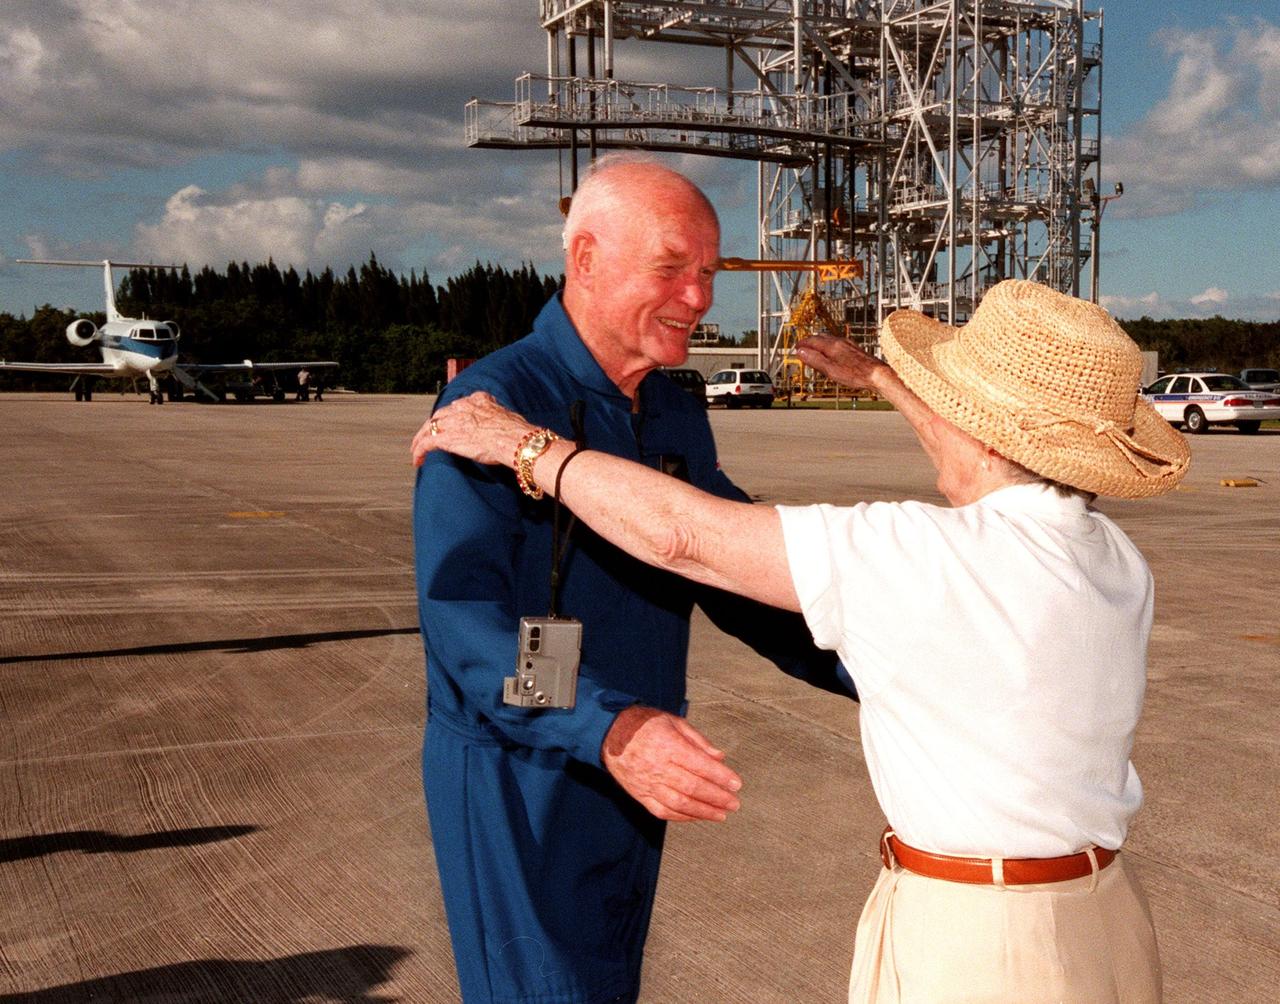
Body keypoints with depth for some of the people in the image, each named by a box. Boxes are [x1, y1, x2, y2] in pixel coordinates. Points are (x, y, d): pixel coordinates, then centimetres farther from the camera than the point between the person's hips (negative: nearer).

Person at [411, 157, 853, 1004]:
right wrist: (608, 728, -43)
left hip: (631, 782, 8)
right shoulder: (491, 406, -19)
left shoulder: (679, 419, 5)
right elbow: (463, 620, -28)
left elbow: (739, 577, 11)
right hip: (518, 778, -7)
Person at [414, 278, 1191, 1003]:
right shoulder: (1120, 560, 2)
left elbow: (681, 534, -15)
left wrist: (520, 442, -3)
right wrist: (881, 379, 36)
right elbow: (991, 451, 24)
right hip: (1103, 927, 7)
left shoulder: (923, 562, -20)